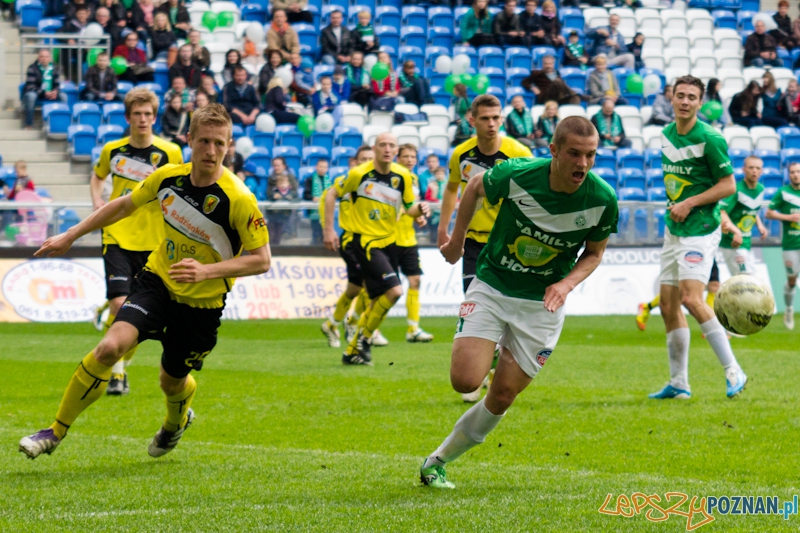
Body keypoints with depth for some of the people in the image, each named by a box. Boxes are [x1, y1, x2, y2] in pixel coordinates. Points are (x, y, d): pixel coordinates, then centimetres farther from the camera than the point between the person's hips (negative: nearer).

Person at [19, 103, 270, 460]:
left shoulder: (239, 200, -22)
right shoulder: (168, 177, -9)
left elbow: (261, 260, -17)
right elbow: (126, 204, 10)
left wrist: (207, 270, -30)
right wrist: (71, 236, 12)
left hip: (202, 302, -2)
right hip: (157, 281, 2)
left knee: (172, 380, 14)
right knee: (110, 346, -22)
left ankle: (177, 422, 54)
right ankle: (56, 432, -10)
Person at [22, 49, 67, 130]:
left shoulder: (54, 68, 4)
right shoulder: (32, 68, -11)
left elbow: (57, 85, 7)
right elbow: (30, 86, -17)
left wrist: (55, 91, -19)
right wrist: (44, 93, -28)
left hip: (50, 94, 4)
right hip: (36, 93, -4)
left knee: (63, 96, -20)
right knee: (31, 96, -38)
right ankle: (29, 125, -36)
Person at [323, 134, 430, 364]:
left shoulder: (403, 176, 0)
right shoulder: (359, 173, -11)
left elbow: (410, 208, 9)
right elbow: (332, 194, -1)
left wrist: (420, 209, -15)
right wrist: (328, 229, -5)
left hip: (389, 241, 6)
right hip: (365, 241, -6)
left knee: (379, 300, 9)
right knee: (394, 290, -20)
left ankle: (352, 351, 24)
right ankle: (363, 339, -2)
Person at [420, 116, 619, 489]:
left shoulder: (602, 200, -17)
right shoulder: (517, 176, -21)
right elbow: (475, 187, 3)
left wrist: (567, 283, -16)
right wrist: (457, 240, 11)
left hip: (542, 303, 1)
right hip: (492, 287, -1)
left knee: (502, 398, -1)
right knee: (465, 380, -18)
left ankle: (437, 461, 19)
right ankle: (492, 352, 17)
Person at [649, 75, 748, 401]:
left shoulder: (709, 139, -13)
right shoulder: (667, 135, 10)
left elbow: (728, 185, -11)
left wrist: (689, 204, -15)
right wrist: (672, 205, 12)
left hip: (700, 229, -8)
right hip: (673, 230, 8)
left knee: (691, 298, -21)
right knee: (668, 305, 6)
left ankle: (733, 370, -14)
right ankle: (678, 383, 14)